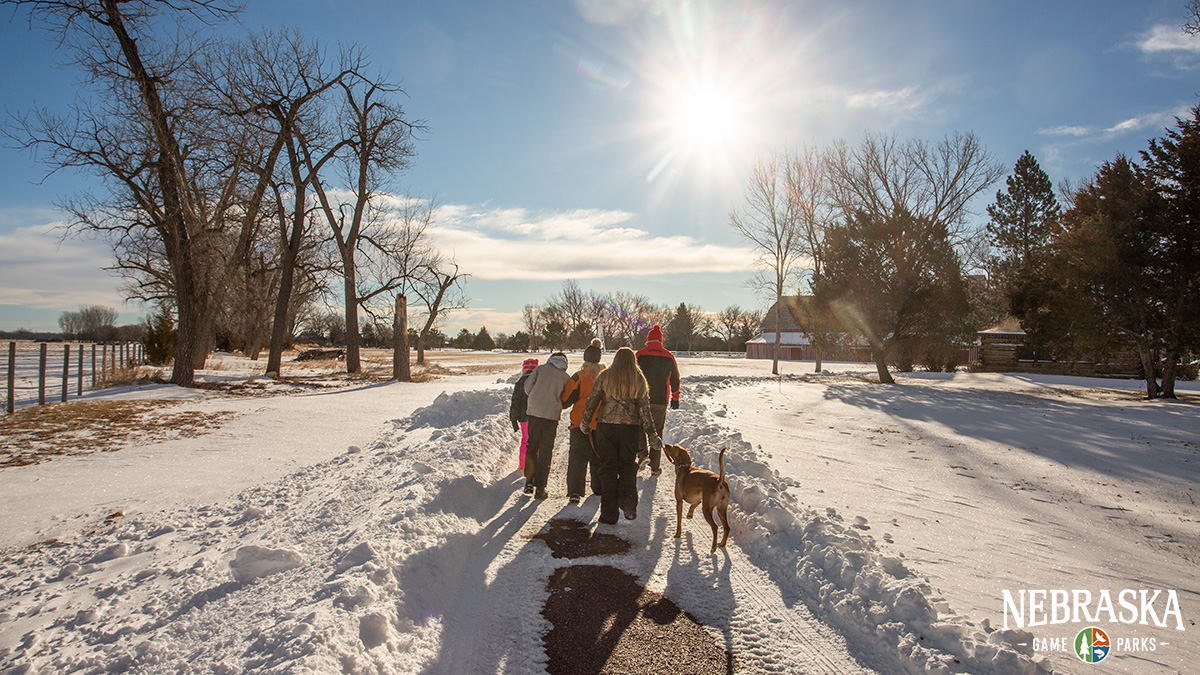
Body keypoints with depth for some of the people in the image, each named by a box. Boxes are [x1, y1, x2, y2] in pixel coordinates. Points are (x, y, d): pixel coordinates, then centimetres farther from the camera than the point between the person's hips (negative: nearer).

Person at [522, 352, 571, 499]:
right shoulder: (565, 376, 6)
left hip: (535, 412, 0)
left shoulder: (540, 368, 5)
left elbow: (527, 386, 1)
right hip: (552, 415, 0)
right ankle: (540, 488, 5)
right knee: (546, 450, 6)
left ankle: (529, 481, 15)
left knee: (532, 445, 15)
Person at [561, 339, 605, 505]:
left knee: (577, 456, 0)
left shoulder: (580, 377, -12)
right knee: (599, 457, 17)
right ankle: (599, 488, 28)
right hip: (601, 424, 3)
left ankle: (575, 491, -11)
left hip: (580, 424, -3)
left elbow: (566, 400, -10)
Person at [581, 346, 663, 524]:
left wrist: (584, 421, 17)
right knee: (628, 466, 15)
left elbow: (592, 400, 3)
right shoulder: (639, 380, 4)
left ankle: (609, 513, 8)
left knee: (608, 468, 7)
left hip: (606, 425, 0)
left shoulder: (605, 376, 2)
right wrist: (652, 434, 4)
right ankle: (628, 504, 0)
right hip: (631, 428, 1)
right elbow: (644, 409, 1)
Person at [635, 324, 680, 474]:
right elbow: (675, 379, 8)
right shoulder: (669, 356, 3)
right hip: (661, 400, 2)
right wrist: (675, 398, 18)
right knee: (657, 431, 9)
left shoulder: (640, 354, -4)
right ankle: (655, 466, 11)